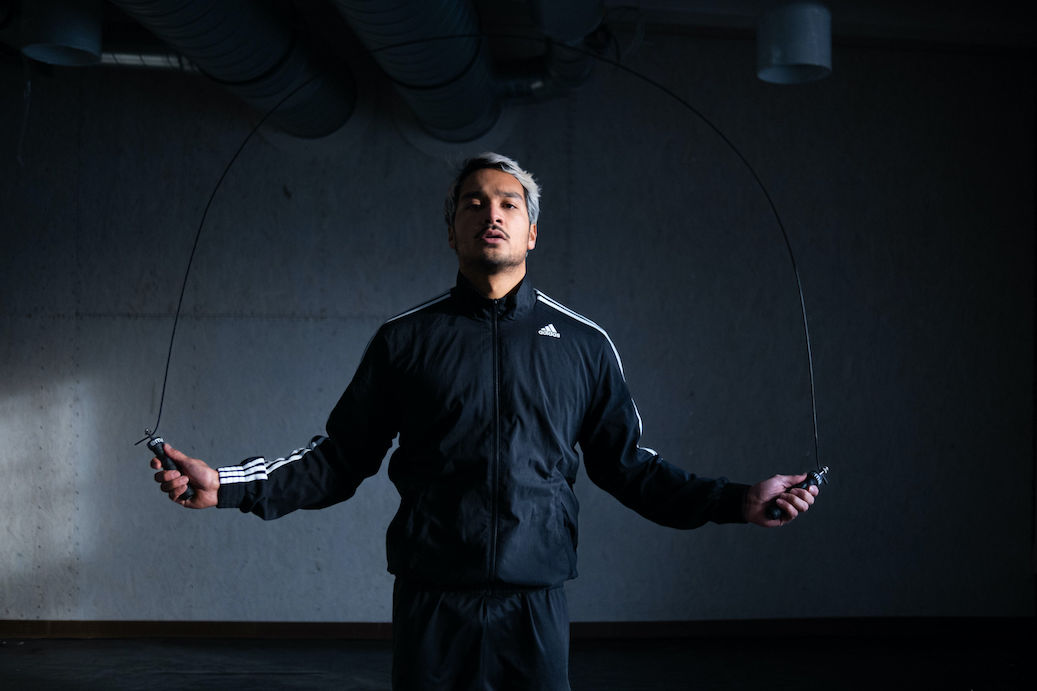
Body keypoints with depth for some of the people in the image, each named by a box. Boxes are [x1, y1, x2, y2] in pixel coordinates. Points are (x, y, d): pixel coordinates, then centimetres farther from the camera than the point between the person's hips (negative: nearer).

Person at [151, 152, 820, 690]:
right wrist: (226, 485, -3)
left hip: (535, 605, 1)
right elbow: (339, 460, 8)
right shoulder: (407, 340, 7)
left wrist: (739, 500, 5)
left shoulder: (583, 344, 9)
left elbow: (628, 465, 13)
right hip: (432, 601, 0)